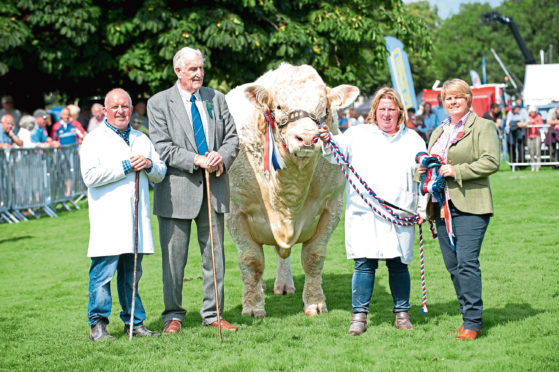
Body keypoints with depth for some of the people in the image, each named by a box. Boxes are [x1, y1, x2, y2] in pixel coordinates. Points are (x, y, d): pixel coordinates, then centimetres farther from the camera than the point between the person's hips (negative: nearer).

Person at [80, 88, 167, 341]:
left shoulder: (142, 140, 20)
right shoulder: (94, 140, 2)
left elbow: (161, 174, 20)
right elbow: (90, 175, -12)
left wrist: (149, 165, -2)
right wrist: (126, 167, -11)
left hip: (137, 217, 5)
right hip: (107, 222, -5)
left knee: (132, 274, 9)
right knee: (103, 272, -8)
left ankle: (134, 322, 15)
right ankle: (98, 325, -1)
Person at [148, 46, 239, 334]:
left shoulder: (216, 99, 11)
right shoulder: (159, 103, -1)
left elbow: (232, 137, 12)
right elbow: (163, 147, -8)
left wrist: (222, 157, -9)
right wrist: (196, 161, -17)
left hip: (214, 188, 4)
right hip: (178, 190, -4)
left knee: (214, 254, 8)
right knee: (174, 257, 2)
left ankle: (213, 314, 18)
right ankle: (173, 315, 14)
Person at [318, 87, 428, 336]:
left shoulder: (413, 140, 15)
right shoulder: (359, 134, 11)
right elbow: (338, 152, -2)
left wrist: (423, 208, 7)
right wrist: (327, 142, -25)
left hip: (400, 215, 1)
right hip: (364, 213, -1)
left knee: (399, 264, 5)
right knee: (364, 263, -6)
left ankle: (402, 315, 16)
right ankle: (359, 317, -2)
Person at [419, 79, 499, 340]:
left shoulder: (483, 127, 0)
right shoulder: (438, 132, 22)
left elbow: (491, 162, -11)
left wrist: (457, 170, -16)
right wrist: (424, 170, 8)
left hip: (470, 206, -7)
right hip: (443, 206, 7)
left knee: (467, 262, -13)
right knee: (453, 266, 6)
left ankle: (473, 322, -10)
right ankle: (469, 316, 15)